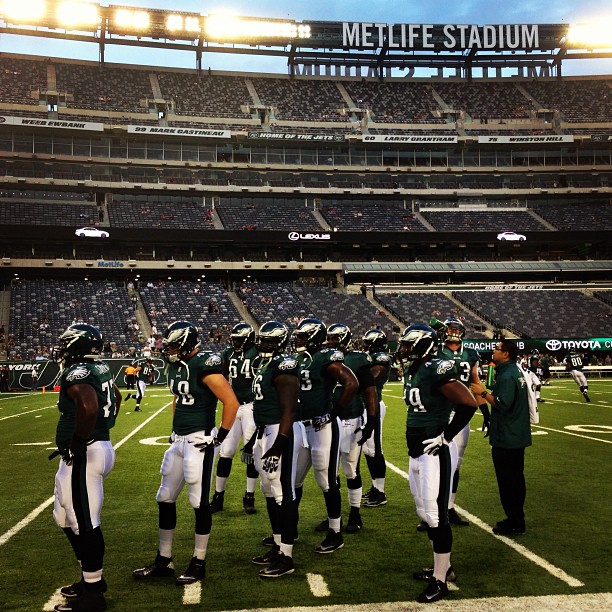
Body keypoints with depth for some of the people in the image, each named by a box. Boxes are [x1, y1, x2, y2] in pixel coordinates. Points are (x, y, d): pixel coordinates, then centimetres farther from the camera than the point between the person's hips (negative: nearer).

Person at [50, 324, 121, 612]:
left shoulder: (77, 373, -18)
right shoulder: (100, 370, 11)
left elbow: (88, 407, -37)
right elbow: (116, 397, 29)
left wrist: (78, 443, -23)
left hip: (83, 455, -10)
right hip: (100, 446, 10)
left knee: (84, 523, 0)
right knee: (68, 518, 22)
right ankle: (91, 578, 33)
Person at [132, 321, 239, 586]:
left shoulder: (204, 365, -17)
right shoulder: (175, 366, 9)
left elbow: (231, 403, -19)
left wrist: (220, 437, -14)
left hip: (200, 442, -9)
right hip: (178, 440, 9)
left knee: (199, 502, 1)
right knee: (165, 499, 14)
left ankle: (198, 564, 16)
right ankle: (164, 560, 27)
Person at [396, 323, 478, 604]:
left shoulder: (436, 371, -18)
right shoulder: (412, 372, 10)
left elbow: (469, 404, -23)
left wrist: (446, 436, -17)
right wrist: (414, 441, 16)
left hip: (435, 453, -10)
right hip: (415, 453, 10)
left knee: (436, 515, -2)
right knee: (425, 513, 17)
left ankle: (439, 581, 9)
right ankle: (443, 567, 32)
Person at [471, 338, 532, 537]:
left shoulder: (507, 376, -21)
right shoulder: (517, 371, 12)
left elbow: (502, 404, -27)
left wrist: (483, 393, -18)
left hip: (506, 440, -11)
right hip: (517, 437, 11)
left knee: (507, 482, -1)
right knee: (516, 479, 18)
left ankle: (515, 524, 7)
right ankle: (517, 520, 29)